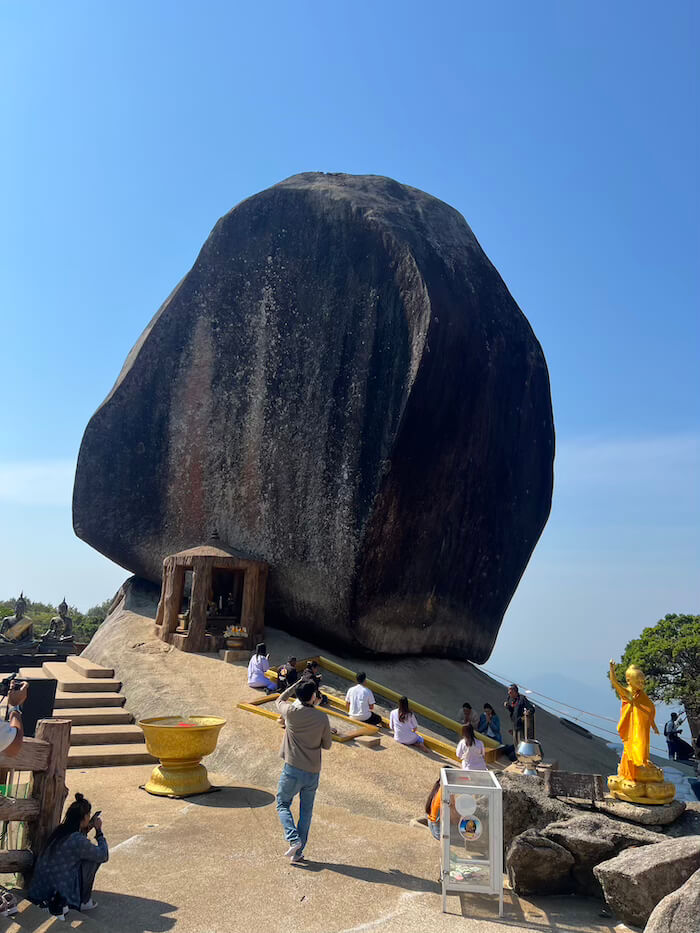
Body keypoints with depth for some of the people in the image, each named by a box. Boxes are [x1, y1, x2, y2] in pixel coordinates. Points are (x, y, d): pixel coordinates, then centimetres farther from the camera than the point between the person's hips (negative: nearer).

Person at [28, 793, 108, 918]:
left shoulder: (60, 830, 1)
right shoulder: (78, 841, -22)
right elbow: (104, 856, -8)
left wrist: (85, 830, 11)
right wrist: (99, 831, -1)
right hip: (58, 888, -8)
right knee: (95, 858, 1)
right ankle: (84, 902, 10)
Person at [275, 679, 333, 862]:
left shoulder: (291, 712, -9)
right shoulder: (322, 718, -6)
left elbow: (280, 700, 14)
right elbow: (327, 745, 5)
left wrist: (296, 684, 14)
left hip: (292, 770, -2)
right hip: (313, 772, 2)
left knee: (283, 805, 14)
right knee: (306, 811, 15)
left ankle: (294, 839, -5)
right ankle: (298, 852, 17)